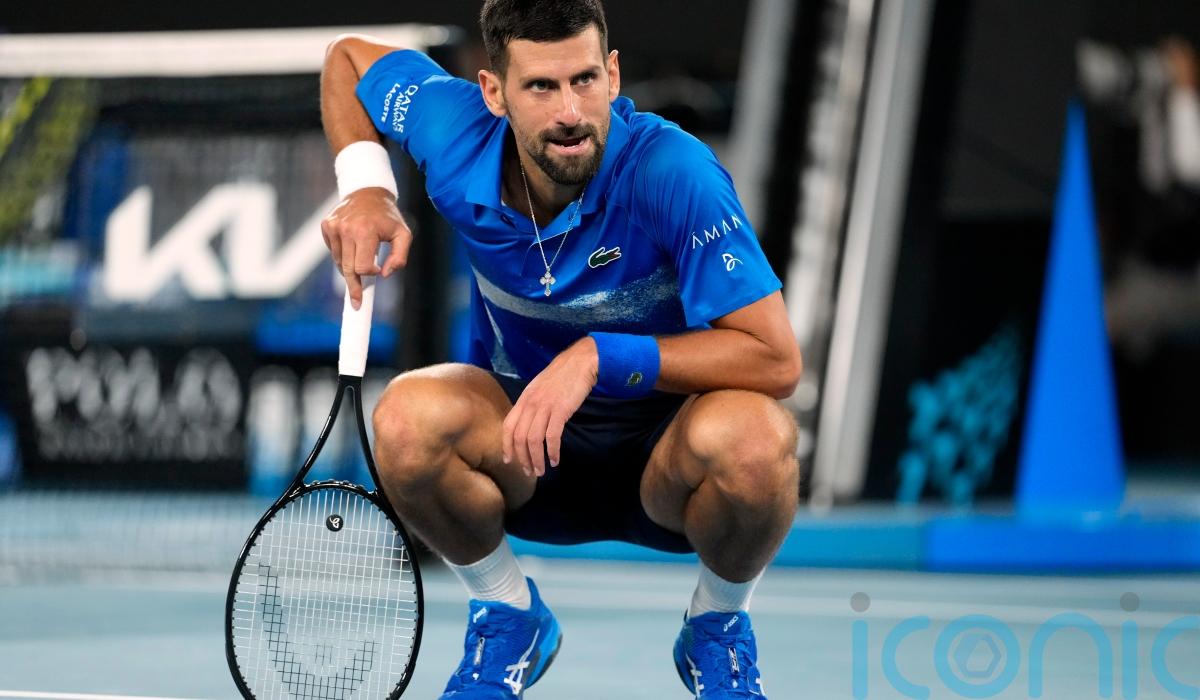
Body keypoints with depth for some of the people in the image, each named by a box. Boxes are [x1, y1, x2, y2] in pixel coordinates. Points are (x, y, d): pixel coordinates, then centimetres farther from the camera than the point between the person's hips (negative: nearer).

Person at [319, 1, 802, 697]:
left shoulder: (672, 171, -28)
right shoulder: (459, 140, -15)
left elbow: (776, 359, -30)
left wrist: (598, 358, -34)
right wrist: (365, 189, -10)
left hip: (666, 459, -3)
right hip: (522, 446, 3)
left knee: (755, 436, -37)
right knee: (408, 415, -30)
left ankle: (719, 625, -2)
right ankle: (511, 616, 0)